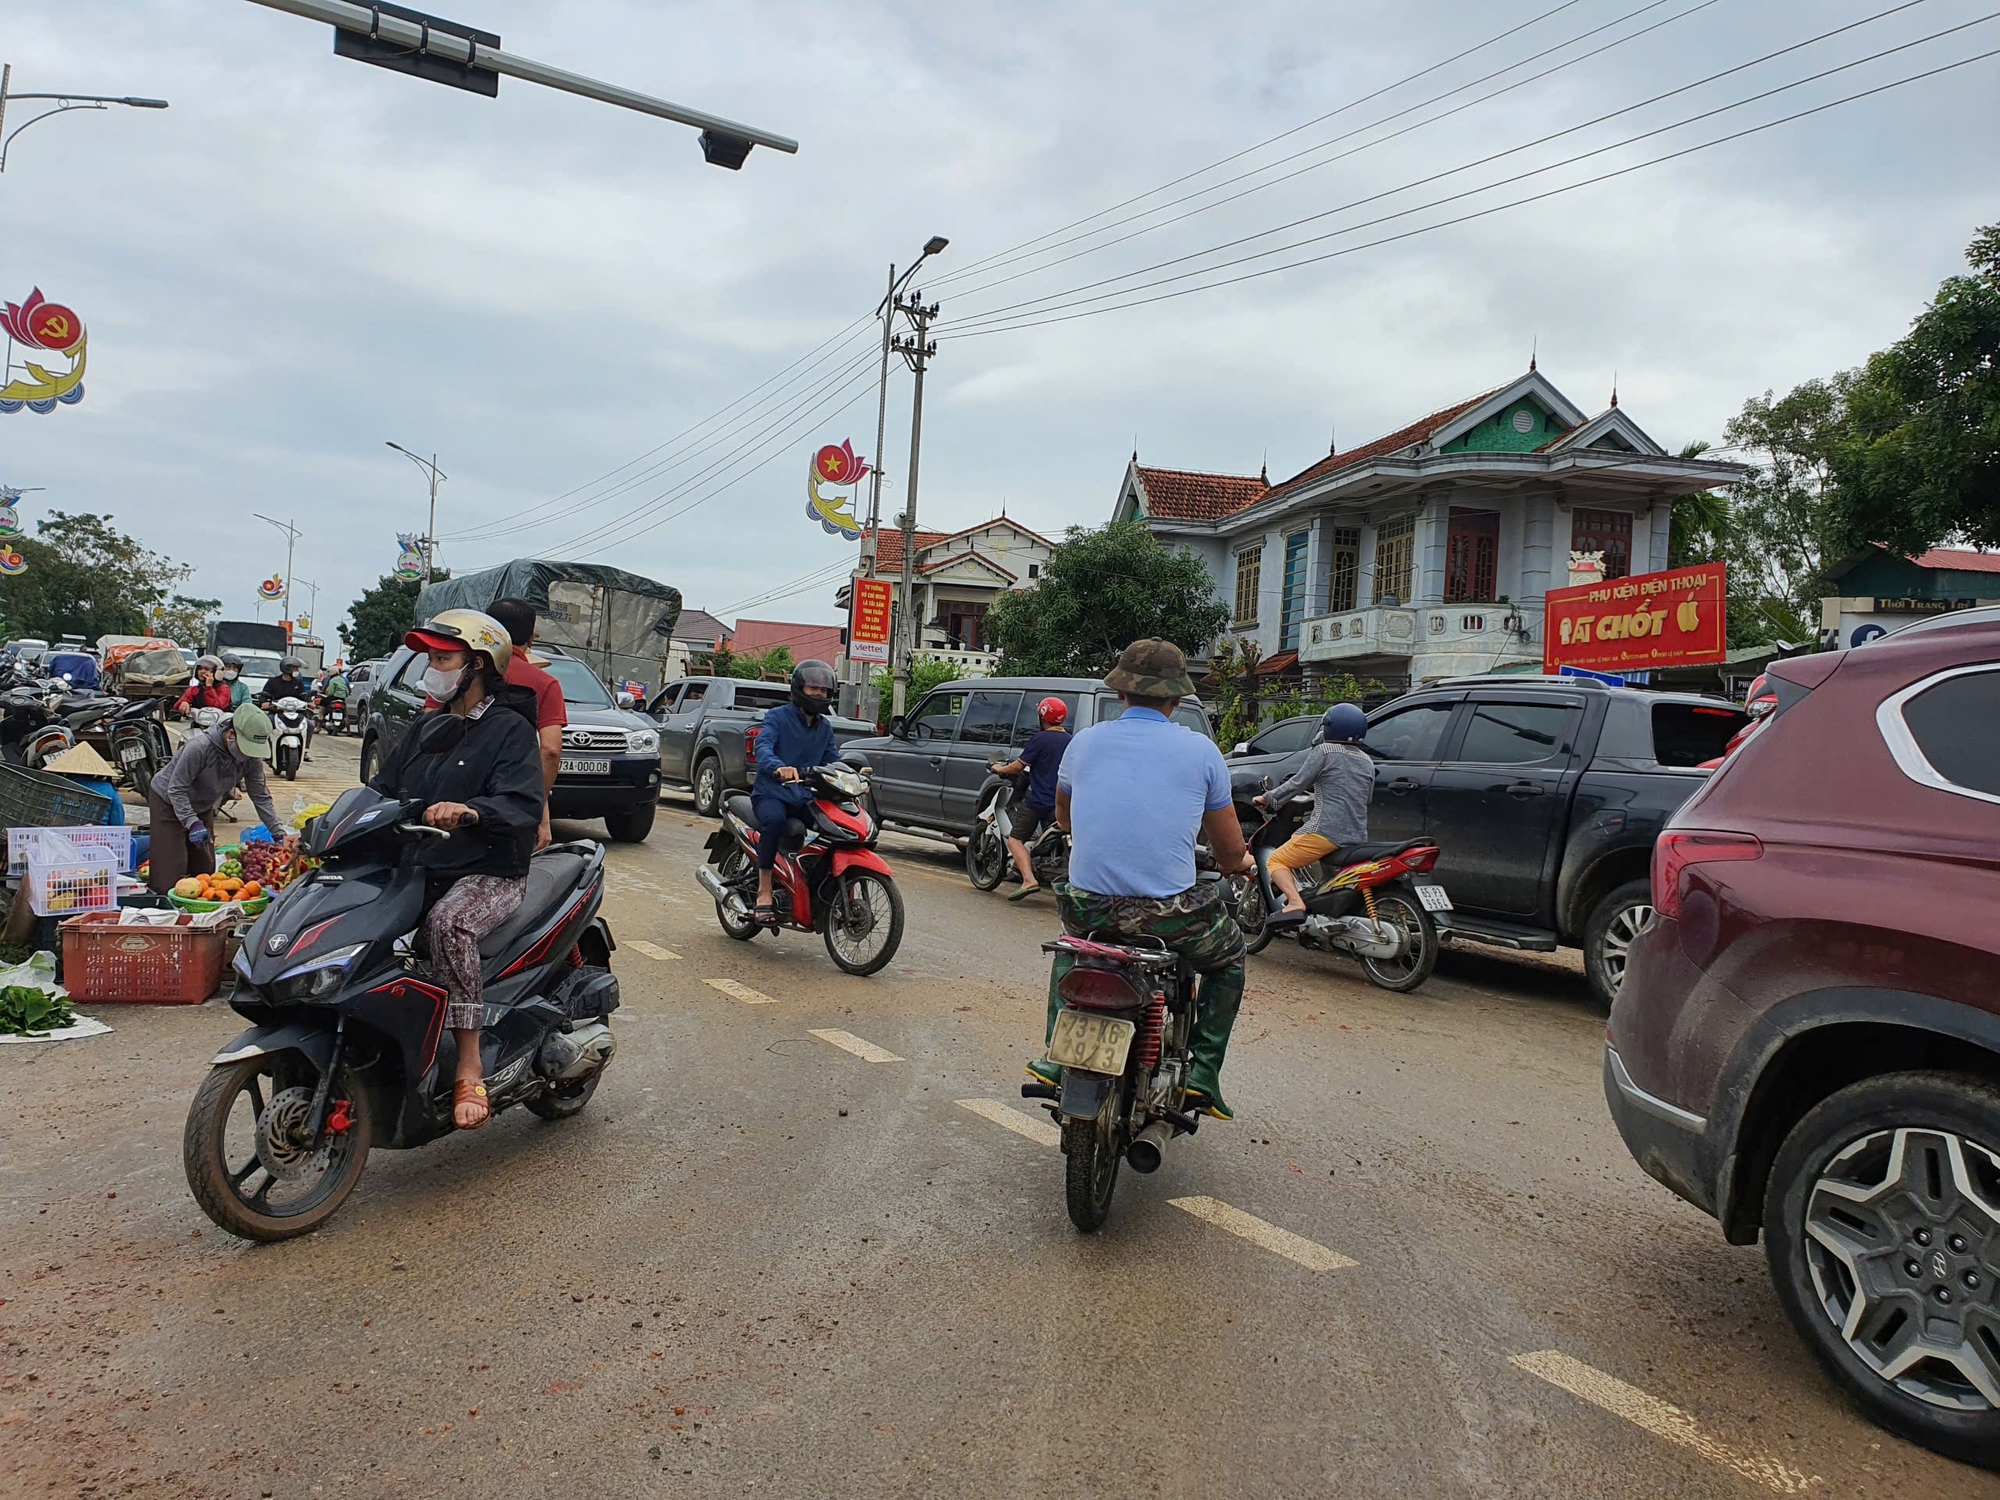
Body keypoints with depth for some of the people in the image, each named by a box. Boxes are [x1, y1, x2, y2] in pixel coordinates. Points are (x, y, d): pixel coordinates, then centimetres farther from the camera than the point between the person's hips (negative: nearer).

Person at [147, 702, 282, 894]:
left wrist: (279, 833, -15)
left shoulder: (251, 758, -16)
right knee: (170, 874, -11)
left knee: (205, 868, 9)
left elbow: (261, 796, -8)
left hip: (202, 807, 6)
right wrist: (192, 823, -37)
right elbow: (176, 789, -27)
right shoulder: (199, 747, -34)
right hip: (168, 803, -6)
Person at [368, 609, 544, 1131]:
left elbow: (524, 805, -19)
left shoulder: (508, 729, -5)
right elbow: (383, 789, 22)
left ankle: (469, 1071, -30)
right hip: (418, 868, 8)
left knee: (447, 921, -37)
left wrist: (467, 811, -38)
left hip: (489, 874, -7)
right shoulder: (425, 729, 20)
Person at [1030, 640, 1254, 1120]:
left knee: (1070, 946, 37)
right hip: (1171, 915, -2)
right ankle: (1203, 1071, 18)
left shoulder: (1084, 742, 8)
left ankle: (1057, 1053, 23)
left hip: (1089, 909, 3)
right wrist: (1239, 863, 29)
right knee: (1229, 955, 28)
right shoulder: (1201, 750, 0)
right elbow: (1231, 854, 5)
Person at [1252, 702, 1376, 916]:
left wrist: (1268, 798, 7)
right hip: (1358, 837, 7)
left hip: (1326, 831, -7)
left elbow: (1297, 783, -6)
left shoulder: (1323, 751, -3)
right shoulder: (1367, 761, 17)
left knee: (1277, 860, 0)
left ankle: (1295, 901, -21)